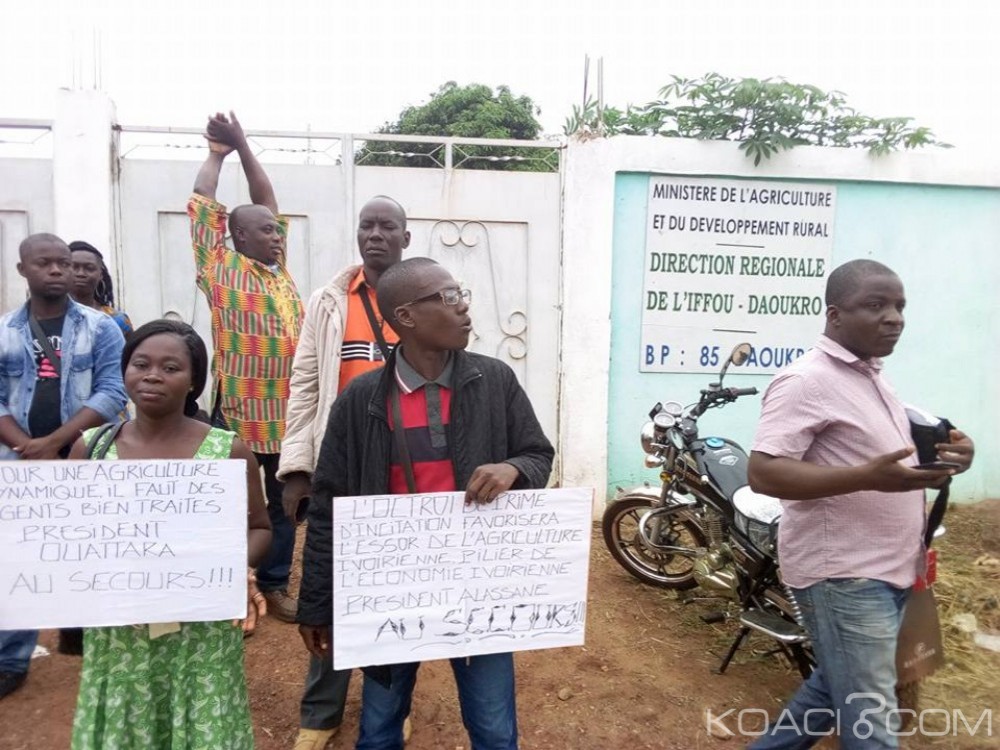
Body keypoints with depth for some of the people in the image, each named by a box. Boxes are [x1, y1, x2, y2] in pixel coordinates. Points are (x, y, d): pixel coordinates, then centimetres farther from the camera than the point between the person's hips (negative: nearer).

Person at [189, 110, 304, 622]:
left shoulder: (279, 269, 13)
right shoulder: (222, 268, -2)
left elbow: (266, 200, 18)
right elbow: (203, 204, -3)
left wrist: (243, 147, 16)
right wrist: (217, 153, 11)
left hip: (285, 410, 6)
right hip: (238, 407, -6)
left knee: (282, 502, 13)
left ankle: (274, 584, 27)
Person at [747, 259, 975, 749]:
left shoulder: (870, 375, 13)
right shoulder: (806, 381, -18)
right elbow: (763, 473, -25)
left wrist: (940, 456, 4)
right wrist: (869, 477, -34)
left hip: (885, 572, 10)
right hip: (843, 577, -10)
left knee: (835, 691, 22)